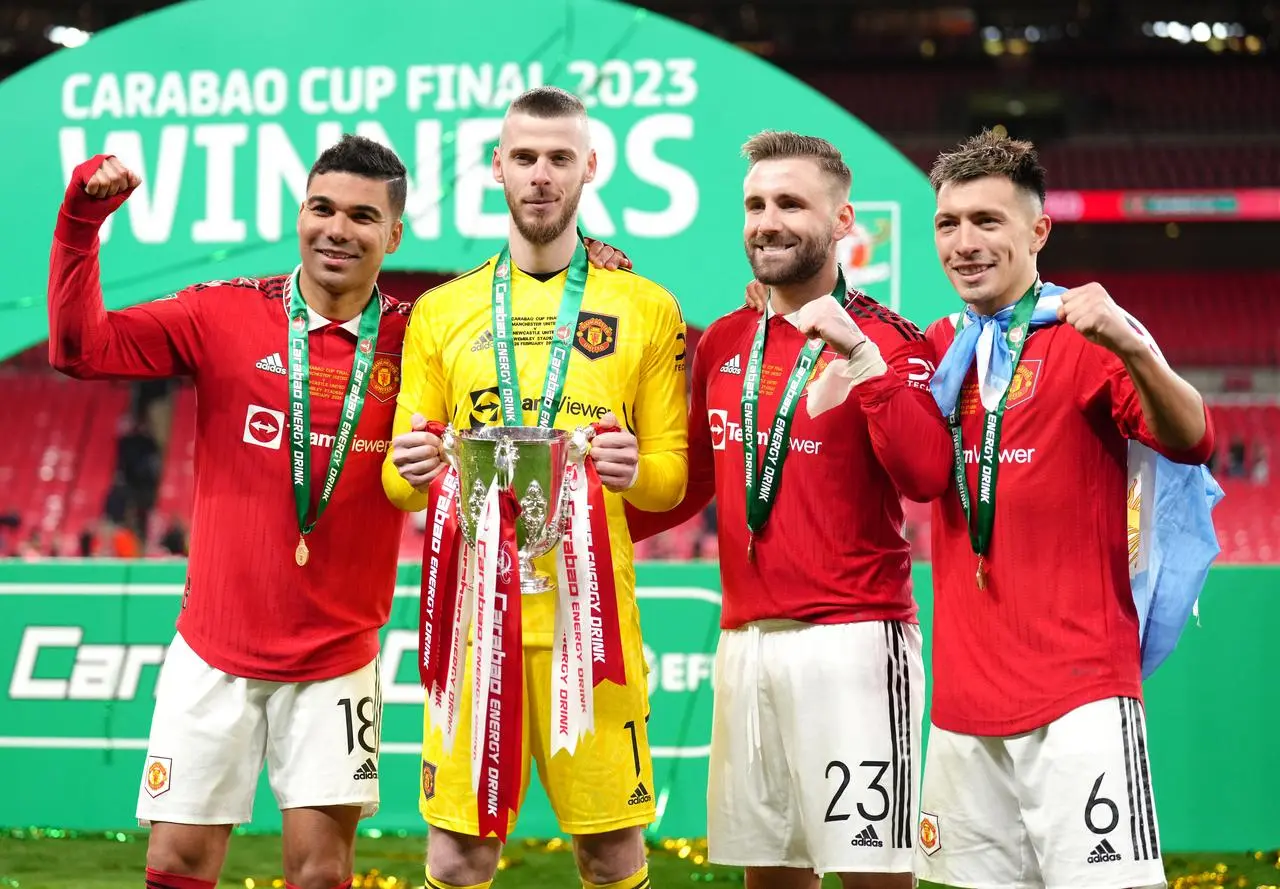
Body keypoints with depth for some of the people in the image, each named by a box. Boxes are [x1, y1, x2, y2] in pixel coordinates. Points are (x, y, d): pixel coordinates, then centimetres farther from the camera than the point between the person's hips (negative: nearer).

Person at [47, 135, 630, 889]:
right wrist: (82, 223, -18)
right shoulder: (226, 314, -4)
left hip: (338, 660, 0)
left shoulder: (415, 339, -2)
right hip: (215, 651, 0)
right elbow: (82, 348, -7)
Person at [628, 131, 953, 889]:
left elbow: (927, 476, -18)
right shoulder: (723, 344, 13)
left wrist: (862, 358, -23)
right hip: (745, 643, 6)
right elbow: (694, 480, 22)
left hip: (854, 640, -6)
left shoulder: (887, 340, -3)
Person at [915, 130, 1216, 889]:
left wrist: (1134, 350, -37)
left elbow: (1191, 441, -17)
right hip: (964, 698, 6)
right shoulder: (938, 347, 12)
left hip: (1079, 691, -6)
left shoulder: (1085, 332, -4)